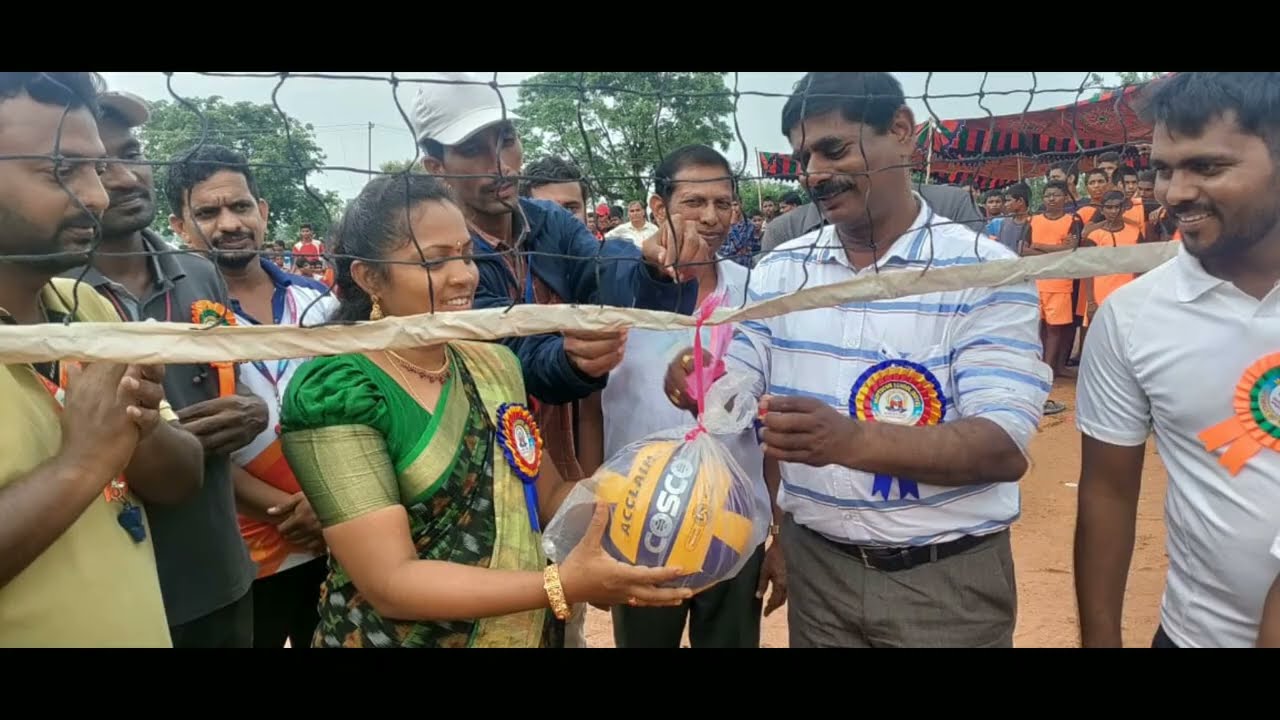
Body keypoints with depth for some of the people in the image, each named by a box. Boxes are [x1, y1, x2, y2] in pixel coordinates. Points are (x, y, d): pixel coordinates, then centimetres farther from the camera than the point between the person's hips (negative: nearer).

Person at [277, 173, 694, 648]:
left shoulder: (493, 362, 0)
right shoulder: (334, 390, -19)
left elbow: (547, 492, 4)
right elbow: (389, 582, -23)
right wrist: (561, 587, -30)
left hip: (528, 631, 6)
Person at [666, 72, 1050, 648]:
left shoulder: (985, 270, -11)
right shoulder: (780, 270, 2)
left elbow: (1004, 447, -19)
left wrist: (851, 439, -34)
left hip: (947, 578, -3)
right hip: (815, 564, 4)